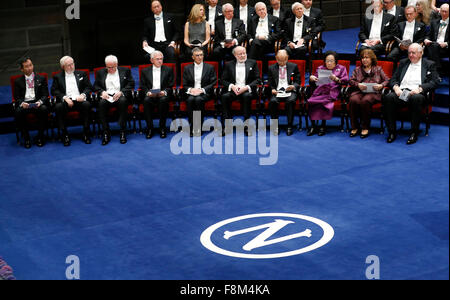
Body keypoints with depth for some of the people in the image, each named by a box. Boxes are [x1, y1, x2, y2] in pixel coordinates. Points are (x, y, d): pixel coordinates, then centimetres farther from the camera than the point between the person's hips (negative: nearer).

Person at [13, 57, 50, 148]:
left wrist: (40, 102, -16)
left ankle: (40, 137, -21)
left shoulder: (41, 79, 14)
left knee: (44, 109, -35)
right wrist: (21, 103, -16)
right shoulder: (18, 81, 15)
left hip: (37, 103, 0)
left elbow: (45, 95, 7)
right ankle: (26, 138, -19)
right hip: (24, 104, 0)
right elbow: (17, 97, 8)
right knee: (18, 112, -34)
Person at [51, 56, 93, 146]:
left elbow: (89, 87, 12)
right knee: (58, 107, -33)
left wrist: (83, 95, -10)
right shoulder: (58, 77, 17)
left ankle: (86, 134, -25)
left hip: (79, 100, 0)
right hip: (66, 101, 0)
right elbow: (54, 91, 5)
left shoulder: (81, 74, 20)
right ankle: (65, 135, -25)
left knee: (86, 105, -34)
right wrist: (65, 98, -12)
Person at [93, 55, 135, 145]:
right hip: (106, 96, 1)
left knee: (123, 101, -37)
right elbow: (95, 86, 14)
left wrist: (121, 92, -11)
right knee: (101, 103, -33)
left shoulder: (125, 71, 14)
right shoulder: (101, 73, 19)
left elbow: (131, 84, 5)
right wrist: (102, 92, -8)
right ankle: (106, 133, -28)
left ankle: (123, 132, -32)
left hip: (120, 95, -1)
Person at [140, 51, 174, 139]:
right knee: (146, 100, -33)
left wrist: (164, 92, -14)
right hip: (150, 95, 1)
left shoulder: (168, 70, 14)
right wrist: (148, 92, -12)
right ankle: (149, 128, -24)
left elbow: (170, 86, 7)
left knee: (163, 100, -36)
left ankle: (162, 128, -25)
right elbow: (142, 86, 9)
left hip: (163, 95, -1)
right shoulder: (145, 71, 16)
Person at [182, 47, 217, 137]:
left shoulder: (210, 68, 11)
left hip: (204, 93, -1)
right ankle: (192, 128, -30)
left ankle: (199, 127, -31)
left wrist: (202, 90, -13)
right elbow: (184, 85, 11)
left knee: (198, 99, -35)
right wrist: (191, 89, -12)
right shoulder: (187, 68, 16)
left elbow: (213, 83, 3)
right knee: (190, 100, -33)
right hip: (191, 92, 2)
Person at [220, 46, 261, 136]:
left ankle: (246, 126, -32)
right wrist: (232, 86, -11)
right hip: (233, 90, 1)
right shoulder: (229, 64, 16)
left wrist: (246, 87, -12)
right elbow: (223, 80, 10)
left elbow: (258, 79, 4)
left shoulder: (252, 63, 12)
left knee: (247, 96, -37)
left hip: (247, 90, -1)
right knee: (224, 96, -31)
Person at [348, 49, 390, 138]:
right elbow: (351, 81, 13)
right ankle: (354, 127, -22)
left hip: (373, 92, -2)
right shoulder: (357, 70, 26)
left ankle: (365, 128, -27)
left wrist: (381, 85, -7)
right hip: (358, 91, 2)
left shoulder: (378, 69, 22)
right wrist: (358, 85, -7)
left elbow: (387, 80, 14)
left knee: (365, 101, -38)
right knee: (353, 100, -35)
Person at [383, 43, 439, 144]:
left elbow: (434, 82, 3)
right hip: (401, 92, 3)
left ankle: (414, 133, -30)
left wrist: (420, 88, -14)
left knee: (416, 98, -40)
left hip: (417, 93, -3)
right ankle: (392, 131, -24)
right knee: (388, 98, -31)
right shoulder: (403, 63, 26)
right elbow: (393, 79, 20)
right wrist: (396, 87, -4)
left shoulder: (429, 64, 16)